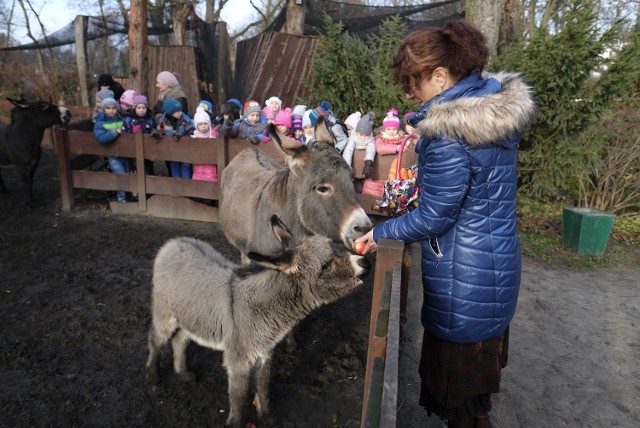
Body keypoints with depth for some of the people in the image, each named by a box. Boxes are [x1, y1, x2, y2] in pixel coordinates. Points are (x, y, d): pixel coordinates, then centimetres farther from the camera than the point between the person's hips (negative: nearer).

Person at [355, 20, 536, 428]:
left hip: (464, 281, -9)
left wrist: (380, 233, -5)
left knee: (459, 394, 15)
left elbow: (433, 219, -20)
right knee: (481, 373, 30)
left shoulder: (449, 137, -29)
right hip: (498, 264, 9)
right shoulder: (500, 103, 0)